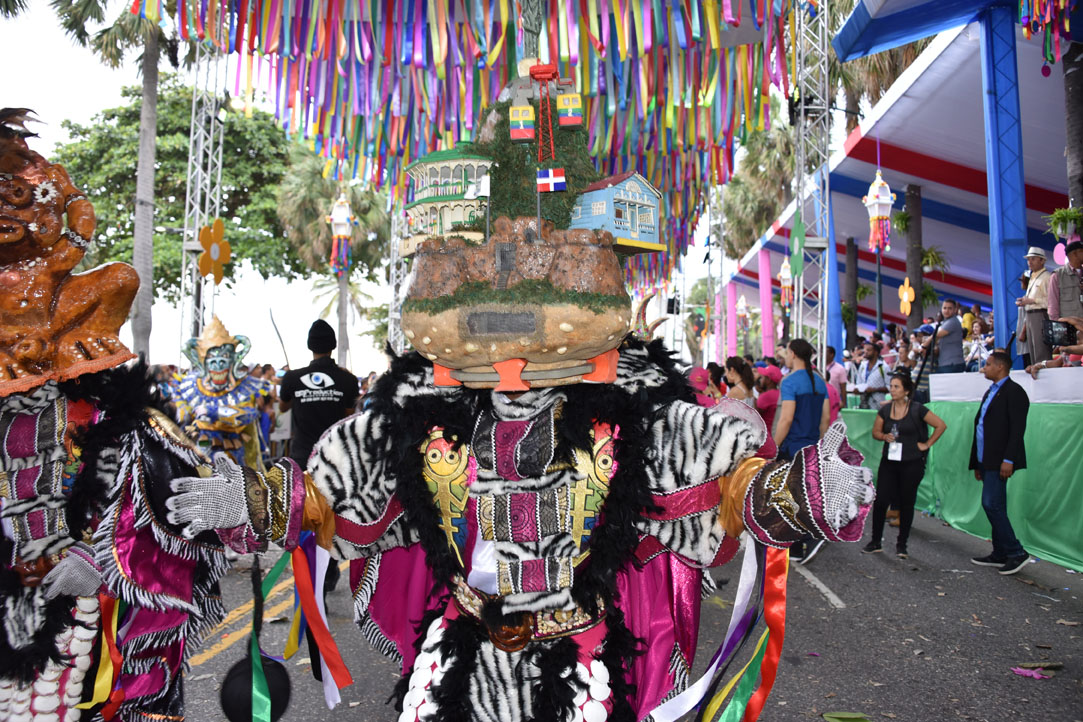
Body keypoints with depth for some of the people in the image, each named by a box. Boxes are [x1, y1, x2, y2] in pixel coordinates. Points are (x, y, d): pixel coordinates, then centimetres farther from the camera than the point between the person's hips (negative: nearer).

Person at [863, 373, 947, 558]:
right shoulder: (885, 409, 5)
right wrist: (884, 436, -8)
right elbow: (875, 431, 13)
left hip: (912, 463, -3)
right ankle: (875, 541, 10)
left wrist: (927, 444, -3)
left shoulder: (917, 409, -7)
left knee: (907, 502, 7)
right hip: (889, 461, 3)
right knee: (880, 500, -1)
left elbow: (941, 425, -1)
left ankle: (902, 544, 19)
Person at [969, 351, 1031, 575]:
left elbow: (1017, 428, -17)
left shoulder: (1013, 391, -10)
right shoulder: (990, 392, 19)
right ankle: (1000, 554, 19)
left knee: (991, 504, -12)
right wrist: (977, 463, 19)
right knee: (995, 507, 12)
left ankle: (1016, 552, -2)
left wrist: (1008, 460, -23)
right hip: (987, 460, 9)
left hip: (1000, 461, -9)